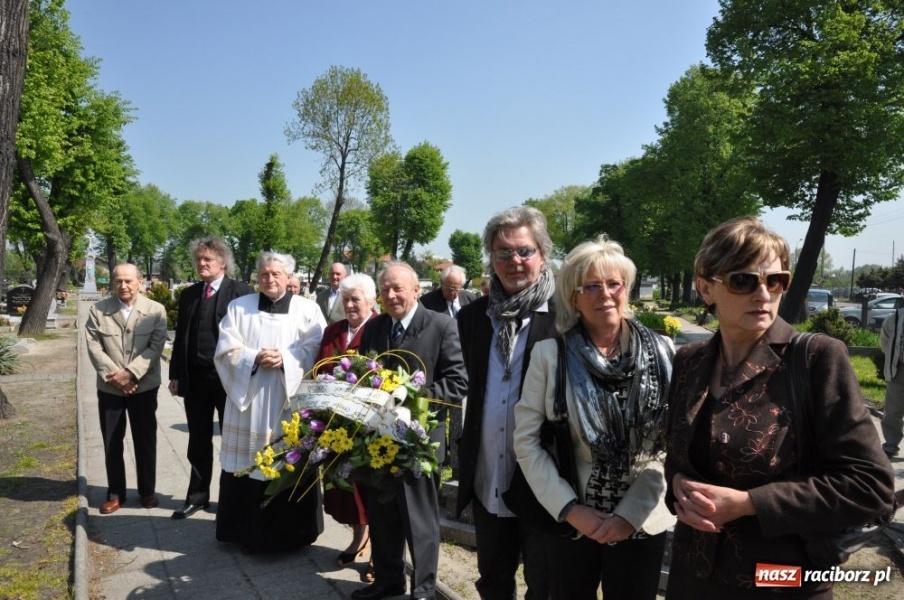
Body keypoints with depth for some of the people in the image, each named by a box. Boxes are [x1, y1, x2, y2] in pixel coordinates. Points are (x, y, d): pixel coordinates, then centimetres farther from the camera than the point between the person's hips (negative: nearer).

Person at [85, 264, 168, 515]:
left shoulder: (155, 310, -4)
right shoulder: (98, 311, 0)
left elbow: (155, 348, -10)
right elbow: (94, 347, -5)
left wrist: (130, 373, -19)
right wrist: (113, 376, -15)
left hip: (144, 387, -1)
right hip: (109, 388, 1)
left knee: (145, 442, 9)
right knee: (112, 443, 10)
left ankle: (147, 491, 24)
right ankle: (115, 493, 25)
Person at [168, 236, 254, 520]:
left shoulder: (241, 292, -8)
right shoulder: (188, 294, 10)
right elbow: (180, 336, 12)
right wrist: (175, 374, 8)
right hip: (194, 378, 5)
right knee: (198, 442, 14)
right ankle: (197, 495, 28)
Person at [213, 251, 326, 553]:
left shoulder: (307, 309, 4)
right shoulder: (238, 307, 8)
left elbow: (315, 350, -4)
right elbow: (226, 349, 1)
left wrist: (285, 359, -18)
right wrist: (254, 358, -15)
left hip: (290, 400, -1)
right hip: (247, 398, 2)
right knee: (247, 464, 6)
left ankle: (289, 533, 17)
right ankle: (246, 530, 22)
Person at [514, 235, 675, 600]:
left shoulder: (661, 352, -5)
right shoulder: (549, 354, -7)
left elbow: (673, 443, -4)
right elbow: (526, 439, -5)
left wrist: (631, 513, -10)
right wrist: (569, 508, -11)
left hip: (641, 522, 1)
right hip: (570, 521, 0)